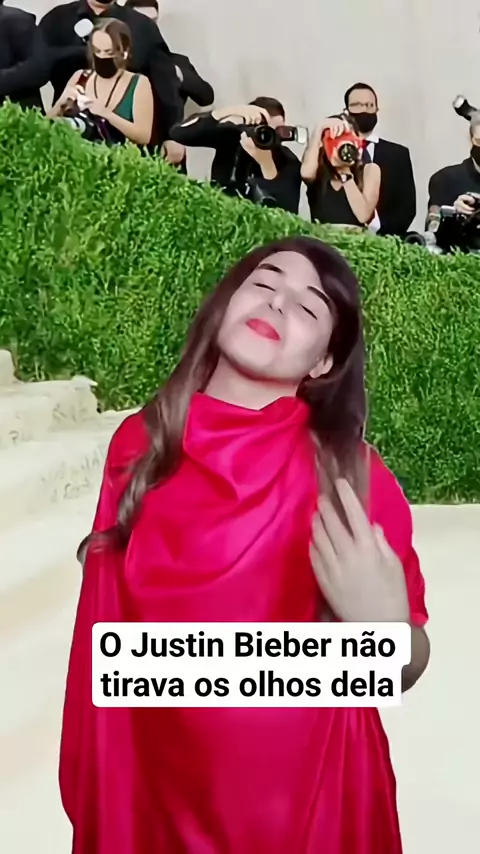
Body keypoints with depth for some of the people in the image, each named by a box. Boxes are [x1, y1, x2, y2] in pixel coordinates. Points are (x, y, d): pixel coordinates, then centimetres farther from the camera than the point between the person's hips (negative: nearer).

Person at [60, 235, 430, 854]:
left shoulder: (352, 477, -18)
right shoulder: (139, 442, -9)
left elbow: (405, 671, -10)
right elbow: (109, 627, 2)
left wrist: (386, 628, -30)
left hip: (300, 795, -2)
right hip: (150, 781, 2)